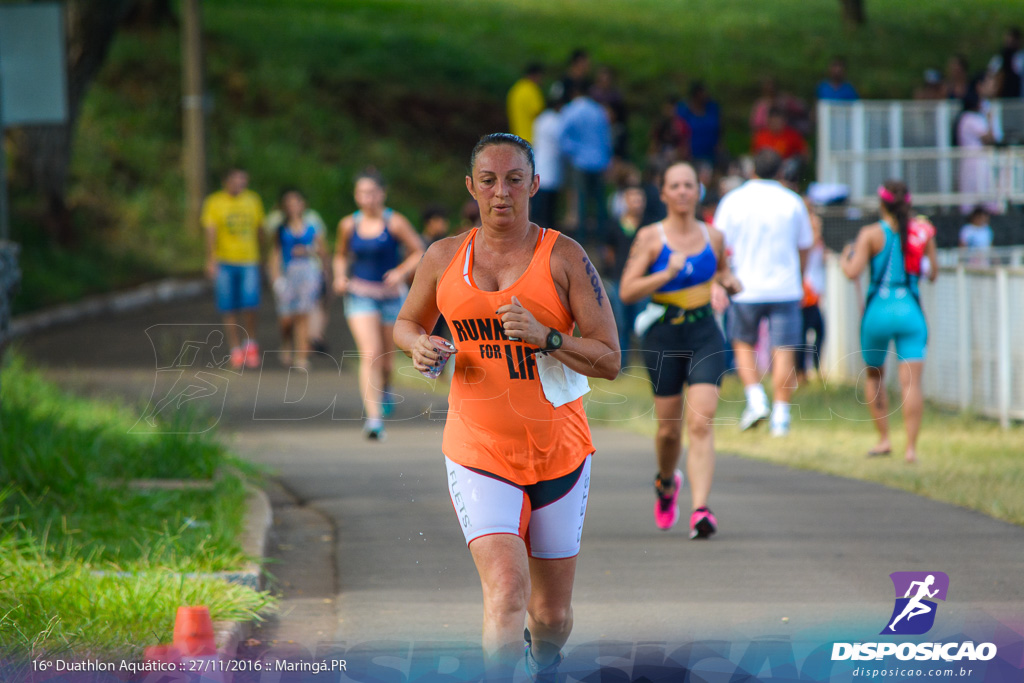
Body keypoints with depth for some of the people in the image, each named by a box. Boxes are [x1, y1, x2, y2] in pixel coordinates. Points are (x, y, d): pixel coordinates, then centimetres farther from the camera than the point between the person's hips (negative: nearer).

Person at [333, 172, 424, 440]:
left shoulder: (395, 222, -7)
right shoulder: (349, 225, 2)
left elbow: (418, 252, -1)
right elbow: (341, 254, 19)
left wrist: (402, 272, -17)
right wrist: (340, 276, 1)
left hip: (390, 295, 0)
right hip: (360, 295, 0)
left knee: (385, 357, 11)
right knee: (370, 354, -16)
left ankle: (385, 389, 48)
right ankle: (374, 418, -22)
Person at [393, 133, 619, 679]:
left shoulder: (563, 257, -5)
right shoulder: (444, 258, 3)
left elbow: (609, 360, -7)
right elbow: (406, 323, 22)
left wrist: (545, 337, -23)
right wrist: (418, 345, -2)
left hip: (559, 454, 0)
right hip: (478, 455, 0)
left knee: (551, 615, 11)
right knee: (506, 593, -22)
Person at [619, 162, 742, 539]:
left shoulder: (713, 237, 6)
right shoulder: (650, 237, -3)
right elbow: (626, 291, -9)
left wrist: (731, 282, 3)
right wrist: (668, 274, -22)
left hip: (705, 337, 1)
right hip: (664, 337, -1)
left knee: (701, 422, -14)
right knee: (669, 428, 9)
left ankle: (700, 509, -22)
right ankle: (666, 481, 43)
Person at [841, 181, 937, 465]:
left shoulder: (870, 234, -4)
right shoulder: (923, 232, 3)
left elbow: (853, 272, -11)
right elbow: (933, 274, 8)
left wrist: (844, 258, 10)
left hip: (879, 311, -1)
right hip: (911, 313, 1)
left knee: (874, 375, 19)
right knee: (911, 381, -5)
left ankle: (884, 439, 16)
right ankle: (911, 447, -14)